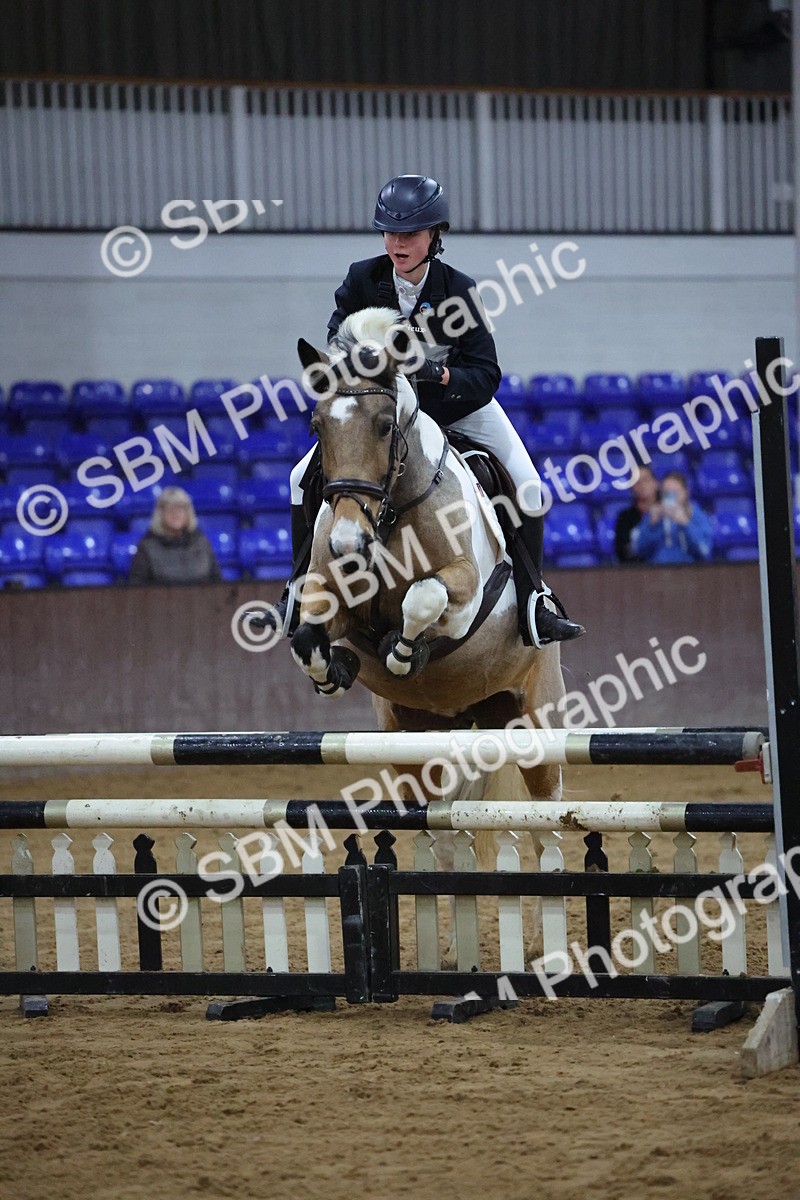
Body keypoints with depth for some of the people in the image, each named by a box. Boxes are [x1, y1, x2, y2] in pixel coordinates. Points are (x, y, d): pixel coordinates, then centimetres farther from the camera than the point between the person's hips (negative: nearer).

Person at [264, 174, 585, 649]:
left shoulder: (458, 288, -22)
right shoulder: (363, 279, -16)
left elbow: (486, 376, -25)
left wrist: (439, 373, -45)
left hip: (458, 407, -2)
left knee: (527, 487, -19)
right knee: (306, 479, -11)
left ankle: (534, 601, -7)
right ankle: (300, 596, 4)